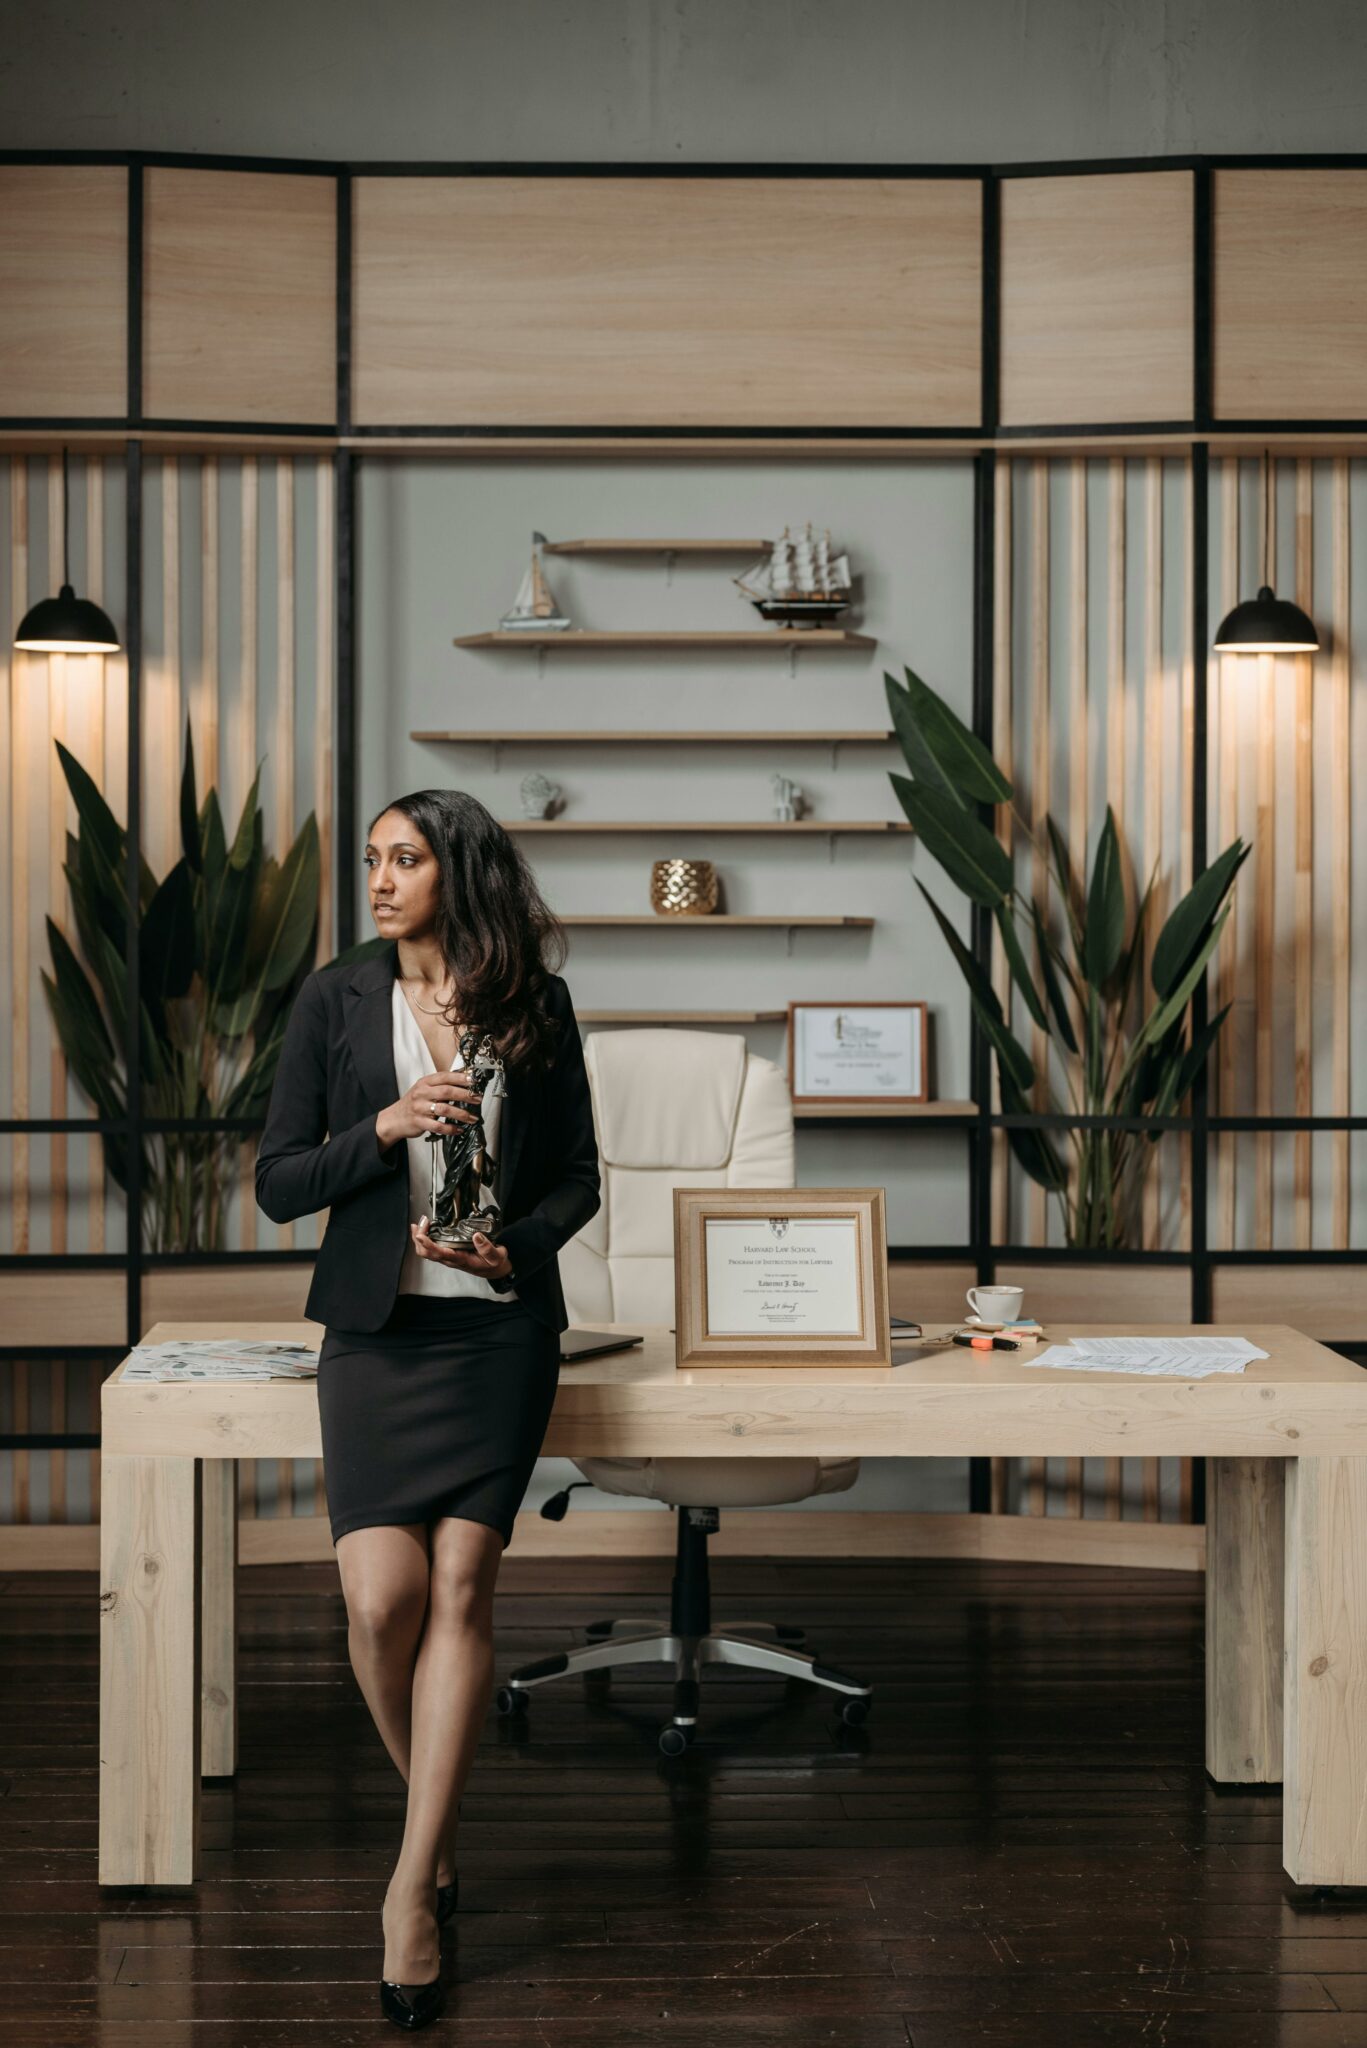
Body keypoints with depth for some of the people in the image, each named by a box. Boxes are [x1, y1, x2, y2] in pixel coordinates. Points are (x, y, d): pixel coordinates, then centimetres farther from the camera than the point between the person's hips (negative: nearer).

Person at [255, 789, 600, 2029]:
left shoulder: (535, 1007, 5)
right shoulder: (338, 1003, 4)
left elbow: (578, 1175, 10)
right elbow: (277, 1184, 2)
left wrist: (516, 1247, -9)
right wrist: (383, 1128, -13)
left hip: (500, 1330, 0)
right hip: (377, 1332, 0)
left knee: (460, 1587, -7)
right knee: (382, 1598, -10)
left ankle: (414, 1882, 1)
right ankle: (435, 1830, 18)